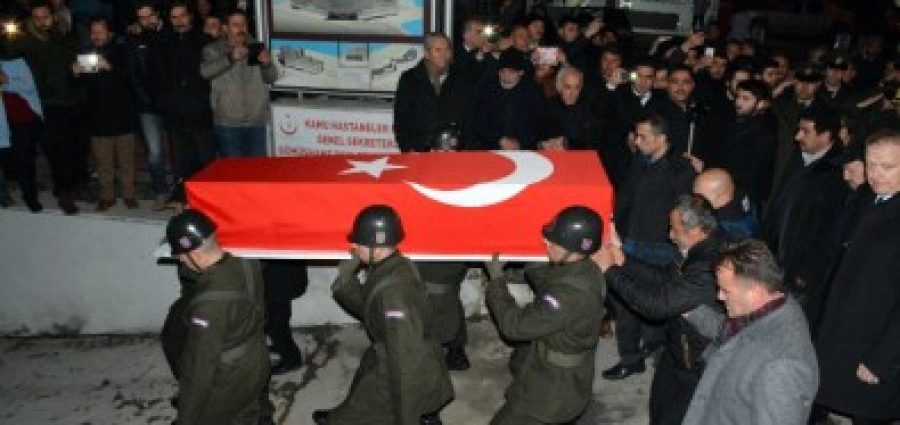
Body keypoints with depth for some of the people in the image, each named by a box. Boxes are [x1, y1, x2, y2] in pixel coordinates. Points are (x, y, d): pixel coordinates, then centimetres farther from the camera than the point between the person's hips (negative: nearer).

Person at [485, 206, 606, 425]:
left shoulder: (570, 294, -34)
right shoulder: (585, 270, -7)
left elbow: (515, 325, -26)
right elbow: (544, 279, 13)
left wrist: (496, 279, -15)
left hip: (553, 388, -9)